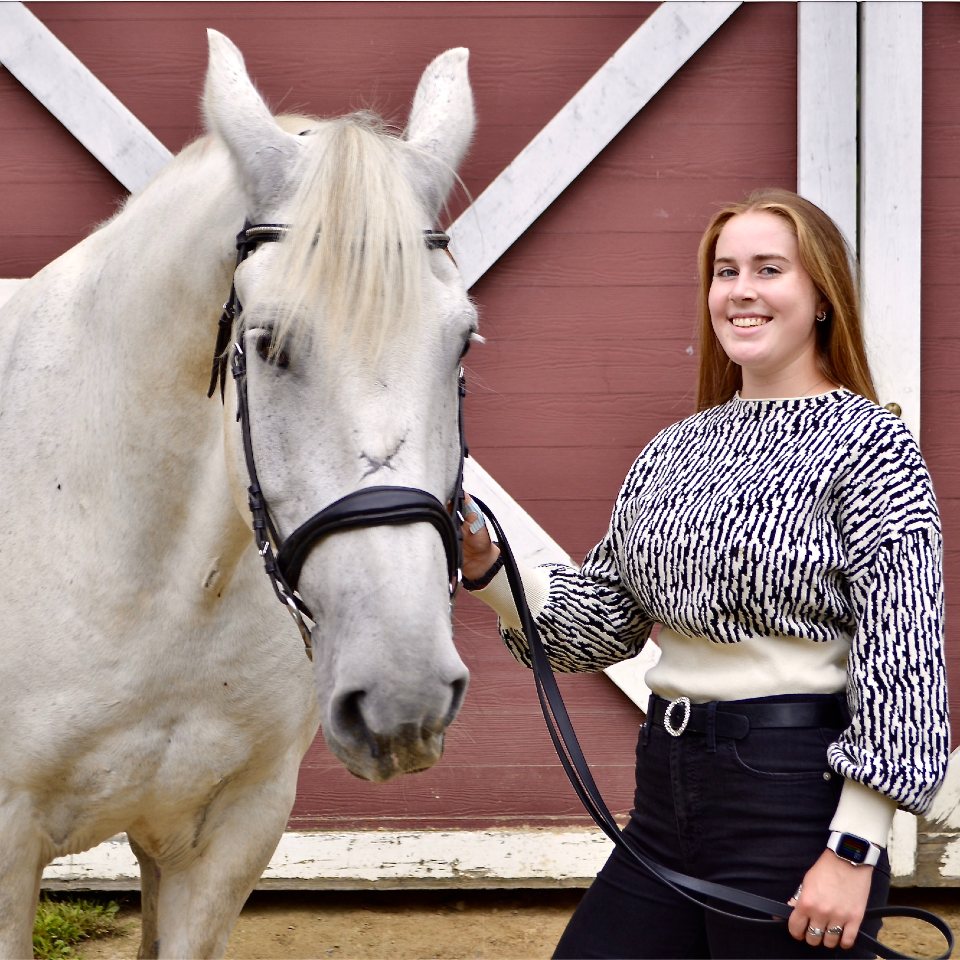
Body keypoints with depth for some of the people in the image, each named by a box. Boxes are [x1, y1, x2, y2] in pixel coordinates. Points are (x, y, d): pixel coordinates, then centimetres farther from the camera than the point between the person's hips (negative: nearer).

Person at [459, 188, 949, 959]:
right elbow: (605, 622, 12)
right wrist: (489, 569, -5)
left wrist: (856, 848, -17)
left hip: (795, 788, -6)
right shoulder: (673, 451, 11)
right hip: (668, 787, 7)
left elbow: (903, 659, -13)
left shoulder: (868, 443, -8)